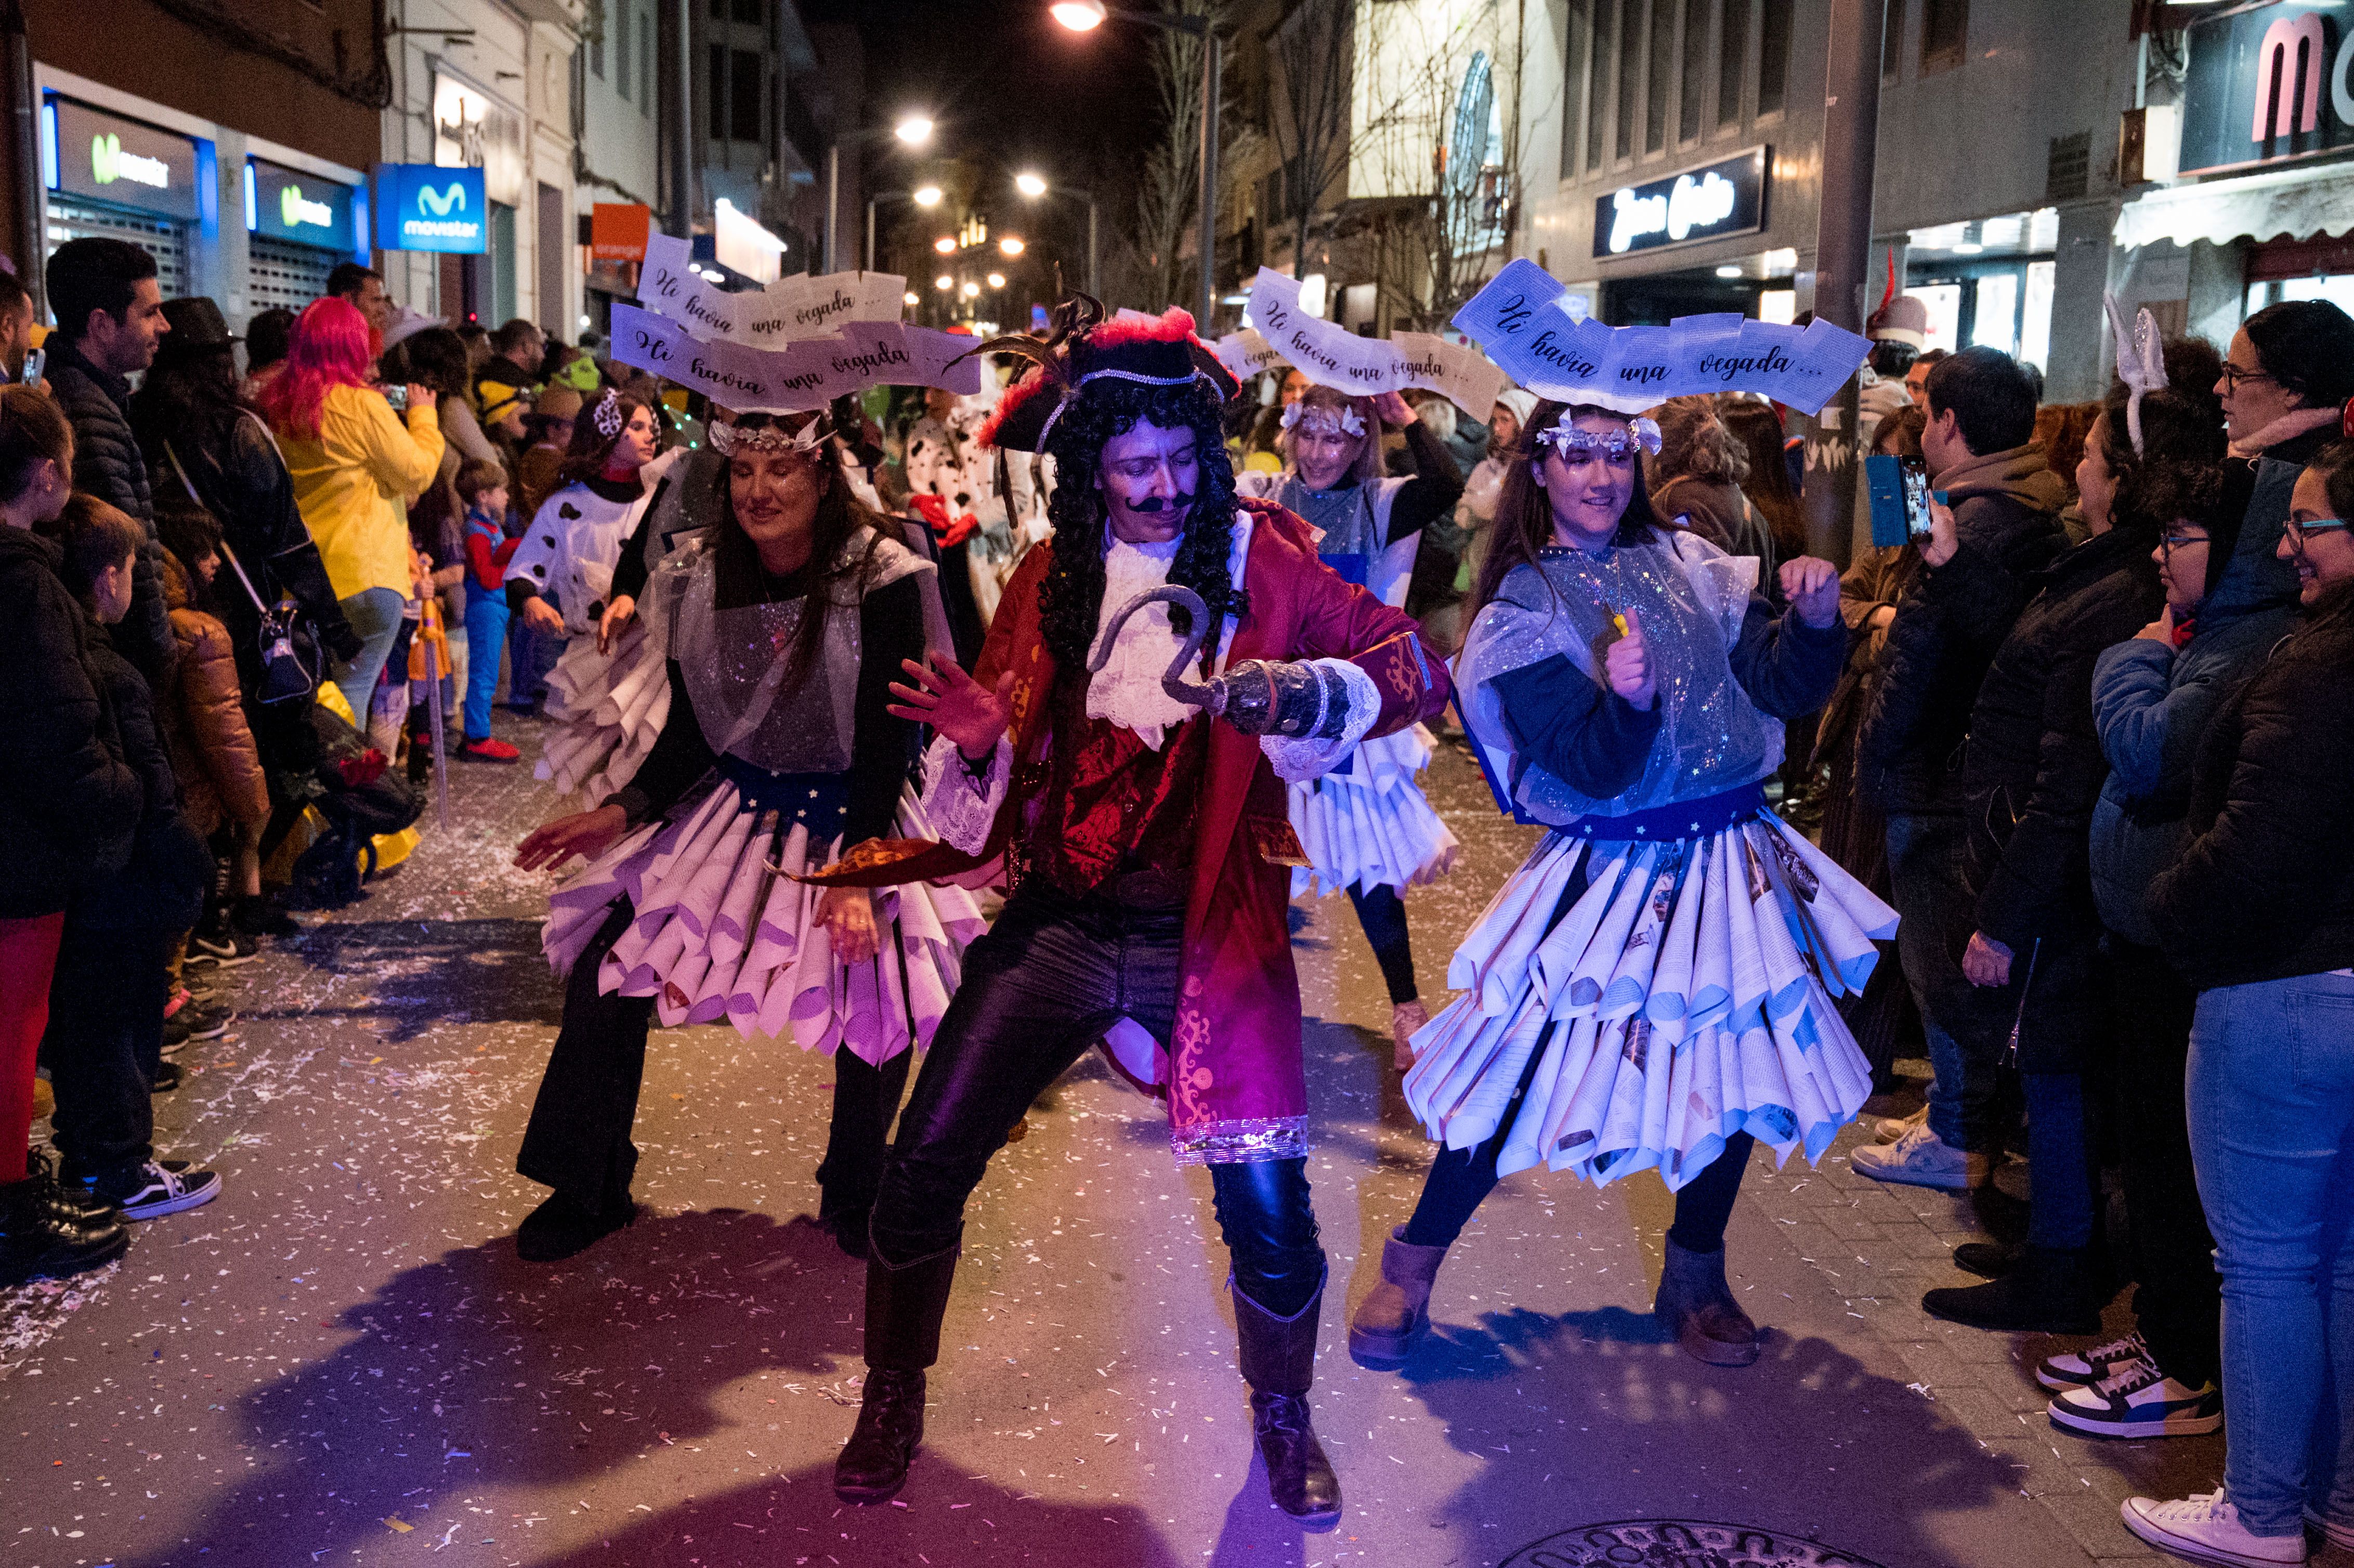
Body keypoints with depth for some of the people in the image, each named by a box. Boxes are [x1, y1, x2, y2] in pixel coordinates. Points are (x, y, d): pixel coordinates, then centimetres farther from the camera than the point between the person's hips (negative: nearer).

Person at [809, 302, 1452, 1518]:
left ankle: (1284, 1419, 24)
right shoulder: (1053, 576, 6)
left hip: (1207, 936, -3)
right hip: (1056, 923, 3)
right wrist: (979, 735, -12)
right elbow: (1006, 758, 12)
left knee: (1267, 1202, -7)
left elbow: (1415, 667, -10)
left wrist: (1304, 690, -29)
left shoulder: (1258, 558, -4)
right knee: (923, 1166, 0)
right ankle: (892, 1406, 26)